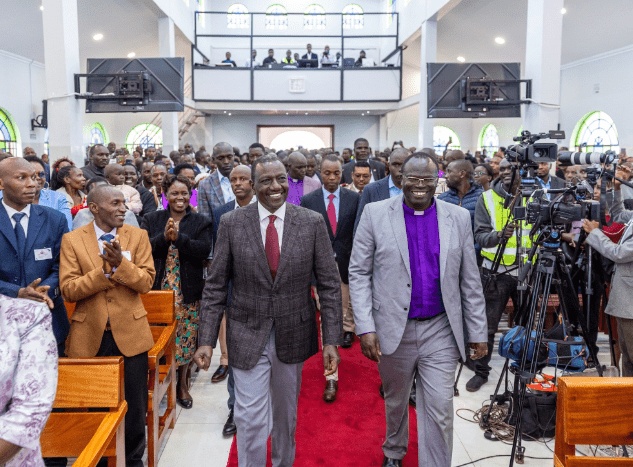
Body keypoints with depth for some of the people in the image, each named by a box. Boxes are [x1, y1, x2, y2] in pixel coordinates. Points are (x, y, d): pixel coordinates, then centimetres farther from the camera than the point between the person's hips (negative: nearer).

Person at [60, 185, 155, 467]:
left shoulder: (138, 236, 2)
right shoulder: (72, 240, -1)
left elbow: (146, 282, -7)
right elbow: (68, 290, -9)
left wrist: (120, 263, -23)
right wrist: (104, 270, -22)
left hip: (130, 333, 1)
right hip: (89, 336, 0)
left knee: (134, 405, 10)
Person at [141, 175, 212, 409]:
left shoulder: (200, 222, 4)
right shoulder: (152, 220, 8)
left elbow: (204, 250, -11)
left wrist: (178, 237, -22)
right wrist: (164, 237, -22)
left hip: (188, 292, 0)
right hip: (158, 290, 1)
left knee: (186, 337, 6)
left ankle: (182, 384, 23)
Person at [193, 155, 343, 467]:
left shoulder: (313, 223, -5)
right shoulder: (231, 224, -6)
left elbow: (329, 286, -4)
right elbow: (215, 286, -3)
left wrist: (332, 341, -8)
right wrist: (206, 340, -8)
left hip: (293, 334, 2)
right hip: (248, 336, -1)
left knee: (286, 414, 20)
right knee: (251, 420, -2)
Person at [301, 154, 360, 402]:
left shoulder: (354, 198, -2)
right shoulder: (308, 200, -2)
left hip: (347, 263, 2)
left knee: (347, 304, 26)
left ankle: (348, 329, 60)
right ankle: (331, 376, 3)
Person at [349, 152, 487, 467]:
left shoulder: (458, 218, 2)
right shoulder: (375, 214, -4)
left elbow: (470, 281, 5)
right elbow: (358, 273, -5)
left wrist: (478, 332, 4)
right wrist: (365, 327, -12)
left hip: (440, 332, 0)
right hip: (393, 329, 0)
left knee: (440, 411, 0)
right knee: (394, 401, 21)